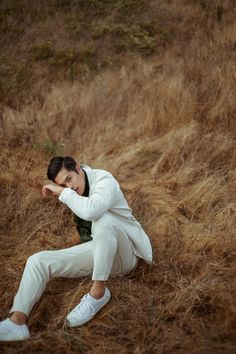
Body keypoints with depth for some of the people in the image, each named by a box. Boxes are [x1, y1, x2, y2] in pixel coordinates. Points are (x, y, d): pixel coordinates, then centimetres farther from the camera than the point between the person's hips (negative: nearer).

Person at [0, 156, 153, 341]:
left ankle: (99, 292, -27)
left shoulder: (104, 181, -18)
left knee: (102, 219, -38)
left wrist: (63, 192, -30)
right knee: (38, 260, -8)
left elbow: (90, 211, -41)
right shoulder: (78, 187, 3)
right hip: (96, 253, 7)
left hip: (122, 255, -7)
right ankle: (17, 322, -23)